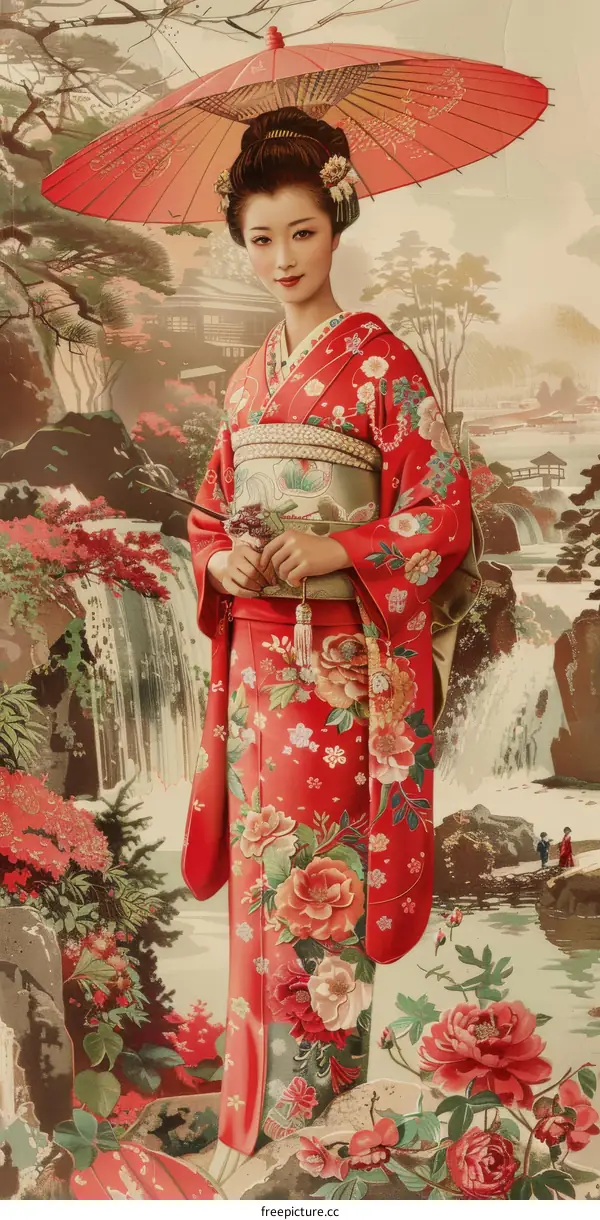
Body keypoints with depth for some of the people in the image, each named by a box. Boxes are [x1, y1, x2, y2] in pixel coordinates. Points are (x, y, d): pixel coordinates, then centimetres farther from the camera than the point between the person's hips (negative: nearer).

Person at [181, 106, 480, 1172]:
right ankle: (257, 1092, 28)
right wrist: (221, 562, -3)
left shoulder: (379, 359, -4)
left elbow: (444, 512, -8)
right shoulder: (249, 377, 15)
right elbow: (210, 508, 19)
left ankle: (319, 1105, 16)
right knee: (259, 873, 11)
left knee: (319, 878, -2)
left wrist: (335, 547, -21)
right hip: (255, 654, 6)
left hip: (340, 660, -6)